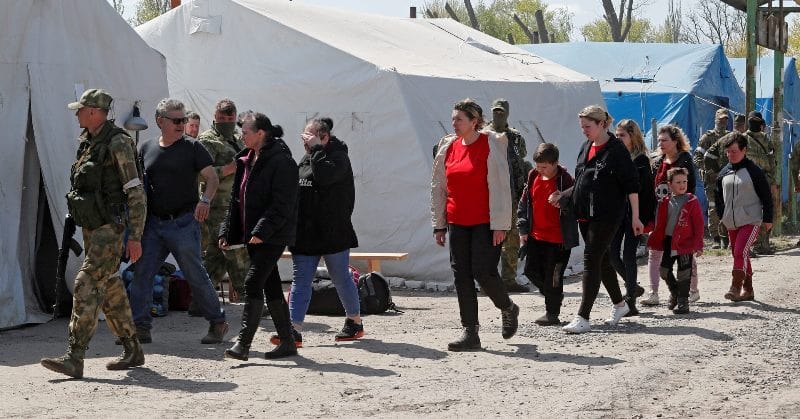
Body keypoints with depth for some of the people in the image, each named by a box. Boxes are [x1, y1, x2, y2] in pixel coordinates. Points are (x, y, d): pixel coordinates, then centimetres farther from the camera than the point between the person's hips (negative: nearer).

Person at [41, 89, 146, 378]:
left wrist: (135, 236, -18)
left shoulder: (118, 143, -13)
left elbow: (135, 192, -14)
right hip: (91, 228, 9)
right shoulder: (86, 143, 13)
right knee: (110, 289, 13)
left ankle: (74, 358, -17)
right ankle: (133, 351, 23)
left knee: (86, 286, -15)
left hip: (111, 227, -9)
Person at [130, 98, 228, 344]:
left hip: (183, 222, -4)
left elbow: (212, 178, -3)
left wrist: (205, 200, -22)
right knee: (141, 273, -2)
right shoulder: (146, 149, 10)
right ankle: (140, 327, 2)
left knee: (195, 275, -1)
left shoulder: (192, 148, 0)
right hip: (154, 223, 4)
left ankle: (217, 323, 12)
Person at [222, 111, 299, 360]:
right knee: (271, 286, 11)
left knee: (253, 283, -15)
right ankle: (287, 342, 18)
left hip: (273, 236, -9)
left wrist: (262, 230, -25)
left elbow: (282, 204, -19)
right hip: (254, 234, 9)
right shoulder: (246, 160, 14)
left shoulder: (281, 162, -14)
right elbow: (237, 199, 19)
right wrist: (227, 231, 13)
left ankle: (243, 343, -17)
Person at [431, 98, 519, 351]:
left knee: (483, 271, -10)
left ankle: (508, 309, 20)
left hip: (485, 223, -5)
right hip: (457, 223, 5)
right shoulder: (448, 147, 9)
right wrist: (439, 224, 12)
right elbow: (438, 188, 14)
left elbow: (500, 186, -10)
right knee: (461, 275, 1)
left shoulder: (492, 144, -7)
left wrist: (499, 224, -14)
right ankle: (470, 333, 4)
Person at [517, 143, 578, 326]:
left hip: (557, 239, -6)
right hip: (535, 236, 6)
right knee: (531, 270, 9)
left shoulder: (565, 181, -12)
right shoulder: (533, 177, 5)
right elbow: (524, 204, 12)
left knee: (553, 276, 0)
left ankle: (552, 313, 12)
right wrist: (523, 229, 8)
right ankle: (554, 296, 32)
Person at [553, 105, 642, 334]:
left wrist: (635, 217, -13)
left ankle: (583, 317, -13)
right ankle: (619, 304, 34)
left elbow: (631, 185, -10)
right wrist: (564, 196, 7)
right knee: (602, 260, 16)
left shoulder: (616, 149, -9)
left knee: (592, 260, -12)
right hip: (585, 214, 8)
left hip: (607, 215, -8)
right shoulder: (586, 148, 13)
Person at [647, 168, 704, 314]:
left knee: (683, 272, -1)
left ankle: (683, 300, 11)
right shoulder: (665, 202, 5)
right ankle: (674, 292, 32)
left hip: (685, 242, -4)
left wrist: (698, 245, -11)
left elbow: (698, 225, -6)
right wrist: (654, 241, 7)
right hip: (668, 241, 4)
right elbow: (660, 224, 11)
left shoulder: (692, 201, -5)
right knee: (664, 270, 8)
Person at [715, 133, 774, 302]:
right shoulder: (724, 172, 8)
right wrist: (722, 216, 14)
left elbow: (766, 196, -5)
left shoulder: (754, 171, -8)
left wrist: (768, 219, -5)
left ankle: (735, 287, -21)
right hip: (731, 224, 6)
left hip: (751, 221, -6)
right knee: (739, 256, 10)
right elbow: (719, 196, 21)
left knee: (741, 253, -20)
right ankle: (748, 290, 19)